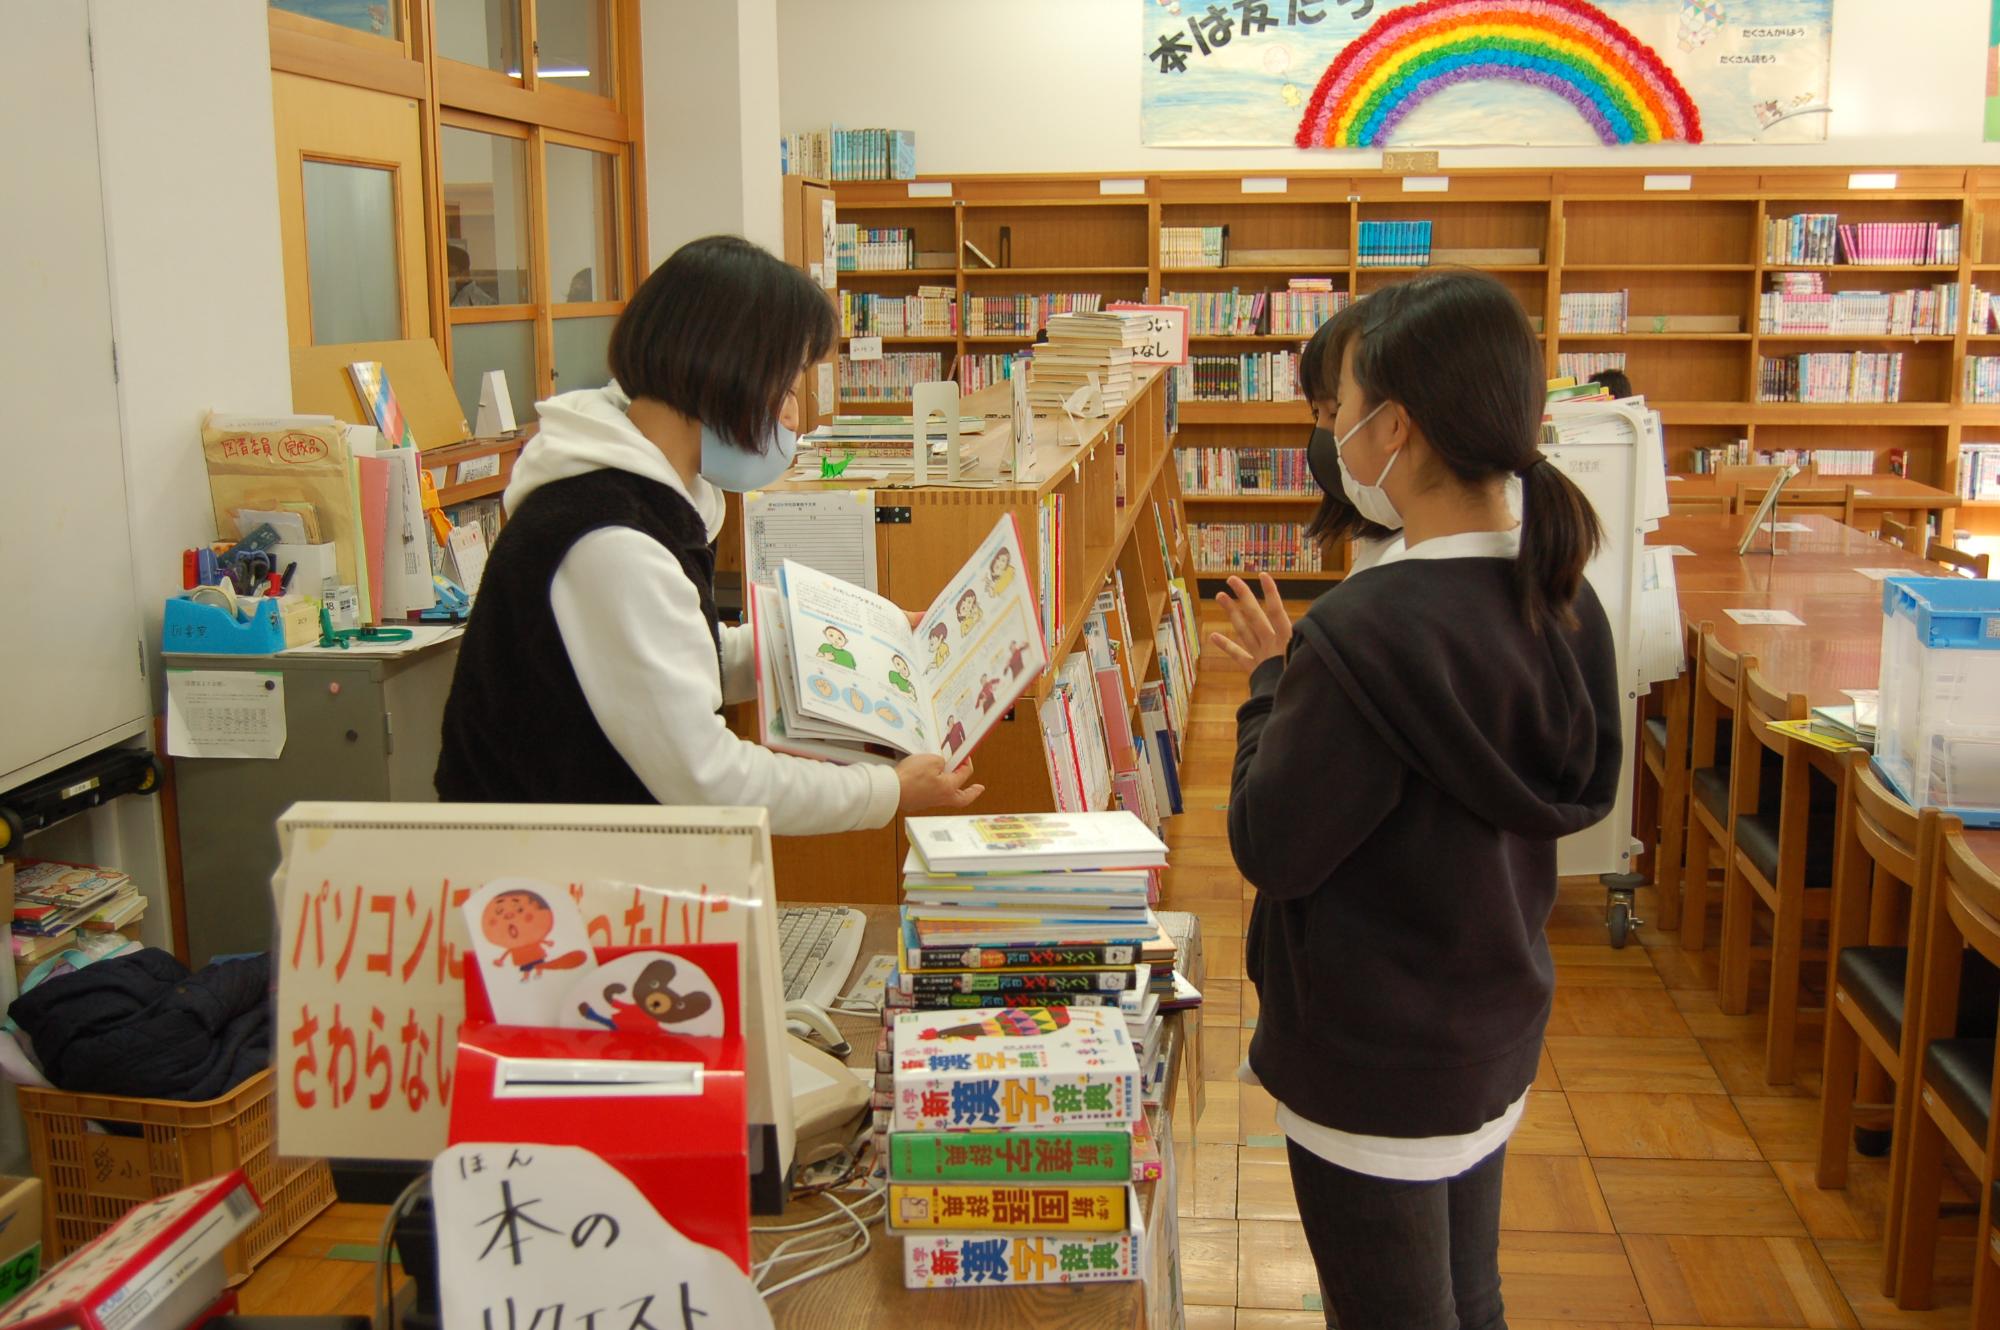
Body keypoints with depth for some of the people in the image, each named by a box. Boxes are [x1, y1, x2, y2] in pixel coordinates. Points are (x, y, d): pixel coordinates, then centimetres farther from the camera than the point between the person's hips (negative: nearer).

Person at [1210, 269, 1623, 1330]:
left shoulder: (1365, 635, -29)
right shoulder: (1561, 600, -4)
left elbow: (1270, 849, -20)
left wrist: (1273, 686, -5)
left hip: (1375, 1065, -8)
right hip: (1495, 1038, 8)